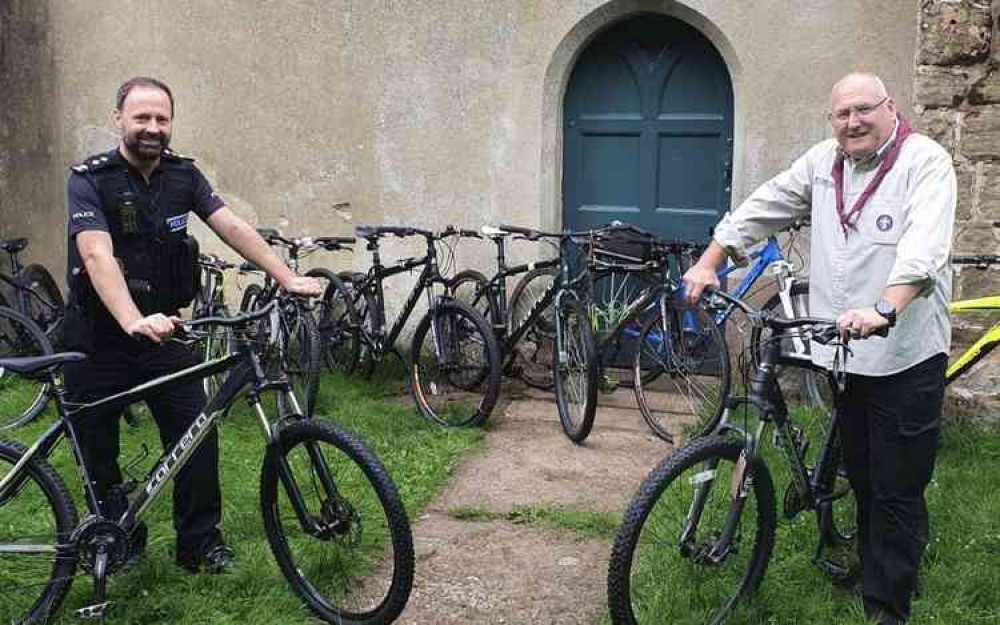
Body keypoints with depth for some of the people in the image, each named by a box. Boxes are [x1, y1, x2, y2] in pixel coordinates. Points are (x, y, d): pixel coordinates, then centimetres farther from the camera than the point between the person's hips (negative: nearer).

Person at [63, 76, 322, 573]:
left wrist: (288, 279, -19)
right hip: (101, 340, -3)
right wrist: (135, 322, -43)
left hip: (166, 332, 3)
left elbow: (233, 228, -8)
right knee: (98, 449, 9)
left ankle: (199, 542, 11)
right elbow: (97, 255, -28)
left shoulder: (184, 175, 1)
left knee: (198, 437, -4)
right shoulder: (89, 179, -14)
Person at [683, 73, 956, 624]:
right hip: (845, 353, 6)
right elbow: (760, 210, 11)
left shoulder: (925, 162, -10)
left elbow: (923, 249, -25)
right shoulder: (823, 162, 8)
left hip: (906, 356, -5)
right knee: (861, 480, 17)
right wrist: (708, 263, 2)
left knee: (898, 491, 0)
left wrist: (883, 311, -39)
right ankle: (874, 576, 35)